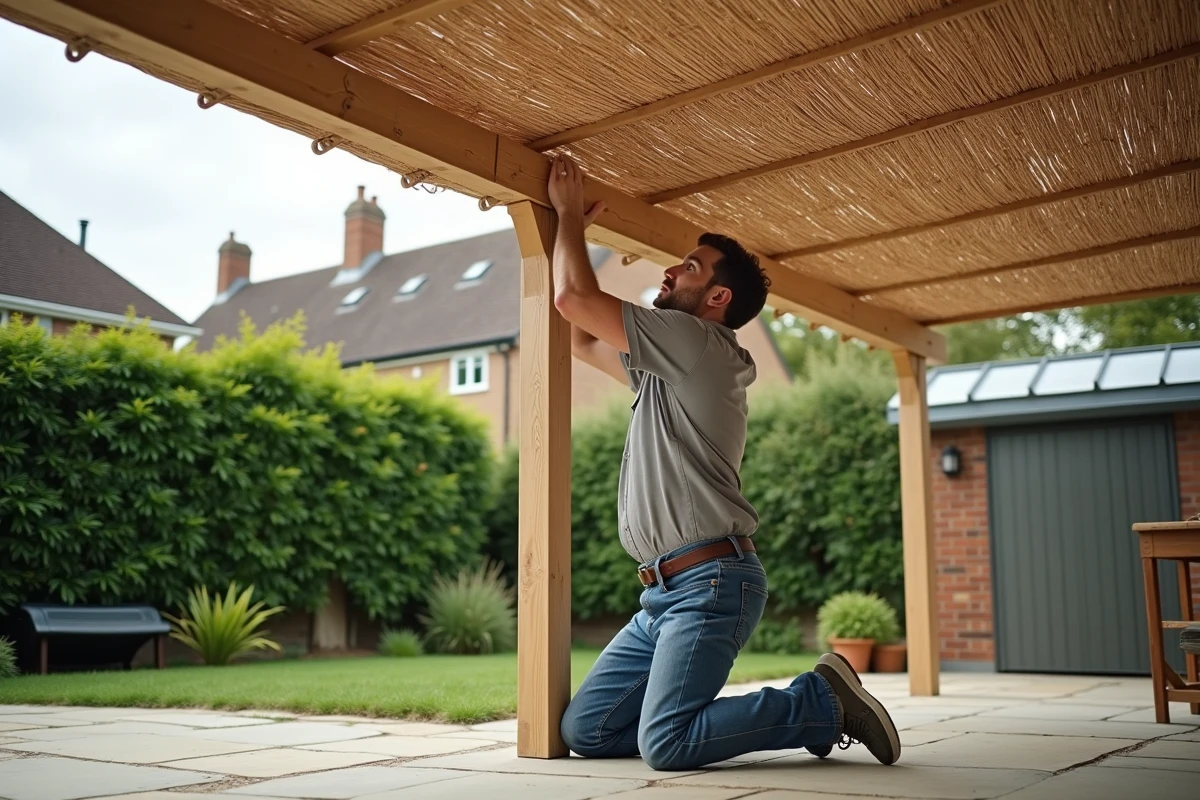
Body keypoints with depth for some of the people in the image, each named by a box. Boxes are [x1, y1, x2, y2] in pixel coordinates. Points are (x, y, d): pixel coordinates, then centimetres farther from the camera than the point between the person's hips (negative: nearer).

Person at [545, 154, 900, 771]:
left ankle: (823, 702, -4)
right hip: (666, 592, 9)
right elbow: (584, 343, 29)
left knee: (665, 744, -23)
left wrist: (570, 213, 5)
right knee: (584, 731, 2)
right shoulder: (668, 367, 21)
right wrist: (571, 230, 27)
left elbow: (574, 299, -11)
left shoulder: (696, 341, -8)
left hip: (710, 582, -9)